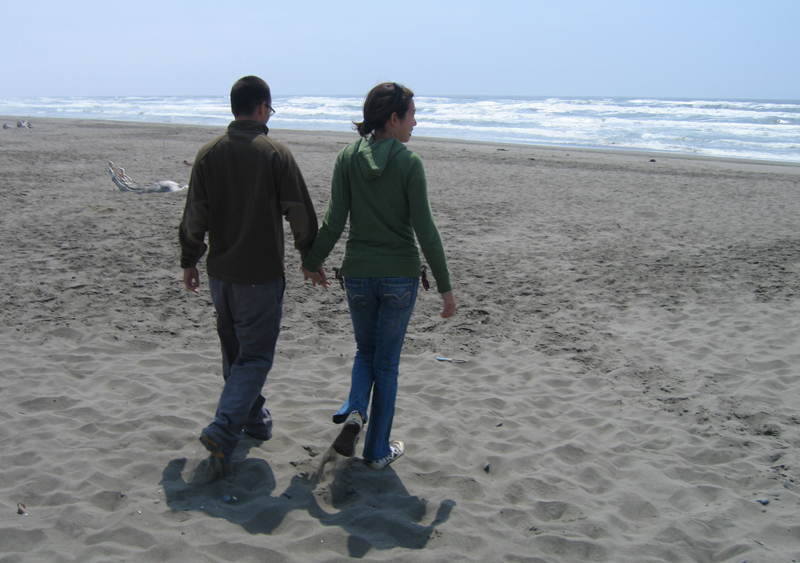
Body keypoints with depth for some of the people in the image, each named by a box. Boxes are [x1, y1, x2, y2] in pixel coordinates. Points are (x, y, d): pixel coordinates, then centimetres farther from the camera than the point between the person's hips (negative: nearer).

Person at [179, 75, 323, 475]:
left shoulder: (209, 153, 1)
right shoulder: (275, 153, -10)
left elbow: (194, 215, 2)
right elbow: (300, 213, -8)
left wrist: (189, 261, 13)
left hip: (220, 272, 5)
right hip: (261, 274, -5)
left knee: (234, 351, 20)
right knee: (255, 356, 0)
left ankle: (253, 417, 35)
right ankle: (223, 432, -14)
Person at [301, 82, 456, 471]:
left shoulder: (347, 159, -3)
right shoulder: (409, 163, -11)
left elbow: (334, 222, -3)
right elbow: (425, 230, -13)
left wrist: (313, 261, 13)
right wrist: (445, 286, -7)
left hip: (358, 274, 3)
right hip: (400, 276, -2)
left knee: (365, 350, 24)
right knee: (387, 362, 11)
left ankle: (354, 410, -2)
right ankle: (378, 450, 20)